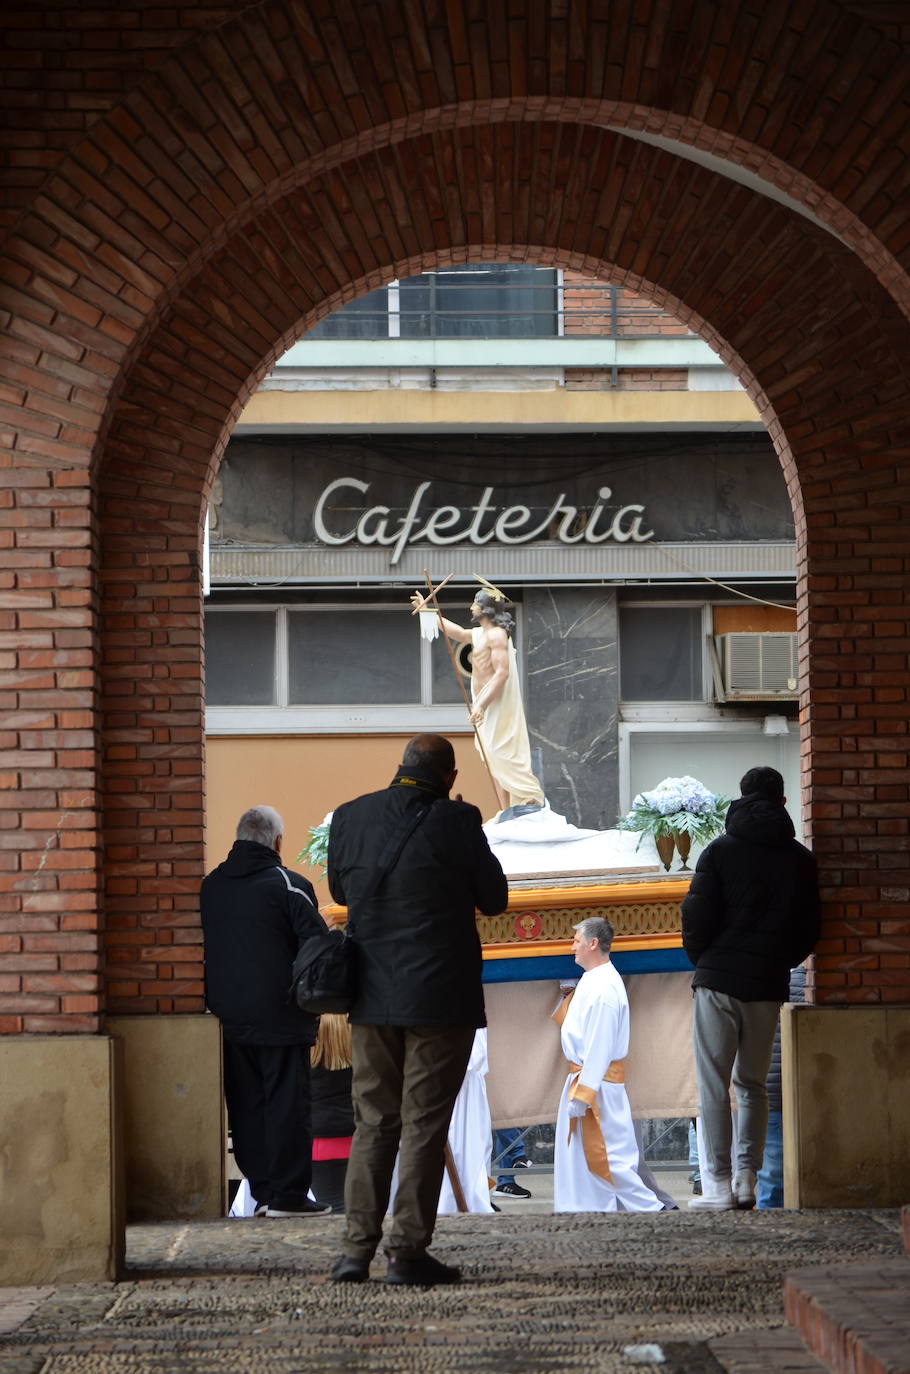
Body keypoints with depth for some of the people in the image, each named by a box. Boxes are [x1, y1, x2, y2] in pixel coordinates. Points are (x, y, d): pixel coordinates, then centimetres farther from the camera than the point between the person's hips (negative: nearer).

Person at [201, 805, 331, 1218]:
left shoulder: (209, 886, 8)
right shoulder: (289, 885, -10)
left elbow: (202, 949, 12)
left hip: (228, 1018, 5)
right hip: (280, 1016, -5)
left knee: (245, 1104, 10)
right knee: (286, 1103, -1)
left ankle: (262, 1191, 12)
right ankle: (287, 1194, -1)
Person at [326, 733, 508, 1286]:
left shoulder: (349, 817, 1)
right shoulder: (456, 821, -12)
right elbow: (494, 899, -1)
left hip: (372, 996, 4)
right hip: (440, 994, -4)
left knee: (373, 1120, 12)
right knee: (424, 1122, 2)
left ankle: (357, 1249, 8)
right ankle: (408, 1251, 2)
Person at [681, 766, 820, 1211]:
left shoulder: (720, 851, -3)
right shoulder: (800, 859, 6)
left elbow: (696, 917, -7)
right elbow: (808, 928, 7)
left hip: (719, 981, -3)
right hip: (769, 986, 3)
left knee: (713, 1084, -1)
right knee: (753, 1086, 14)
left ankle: (719, 1184, -6)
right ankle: (746, 1180, 7)